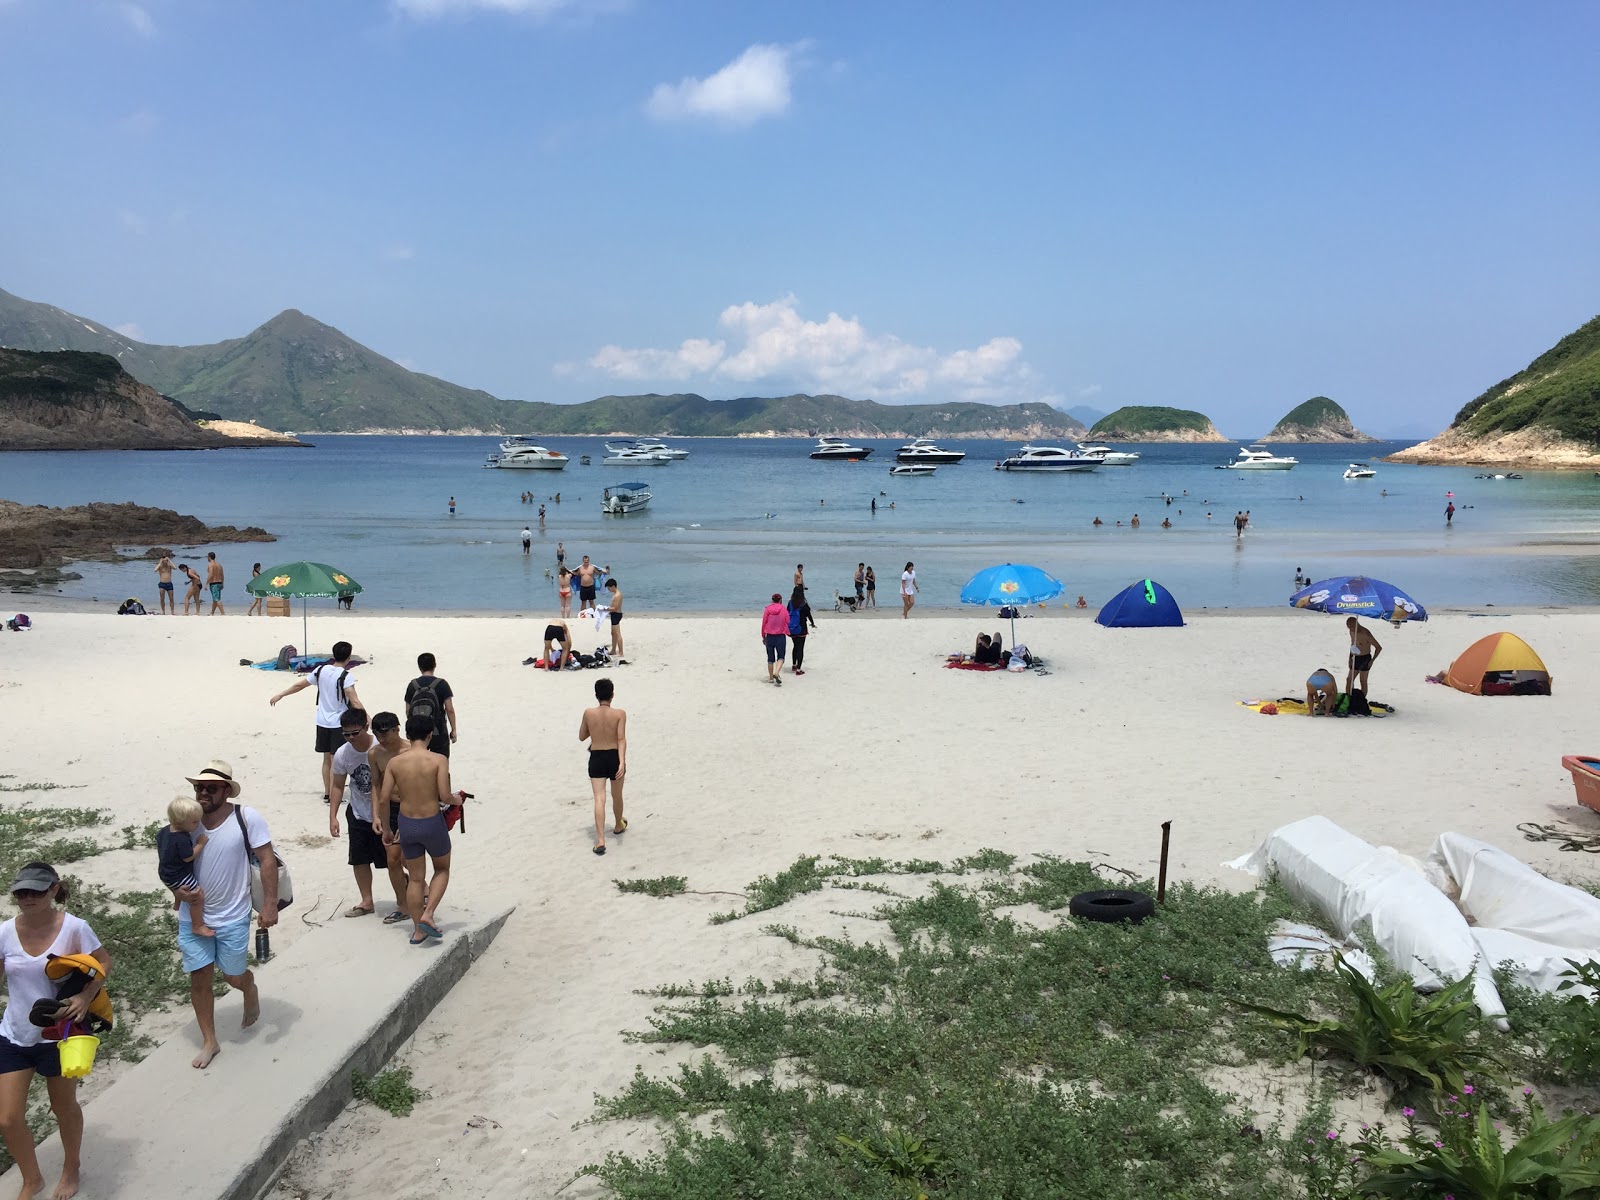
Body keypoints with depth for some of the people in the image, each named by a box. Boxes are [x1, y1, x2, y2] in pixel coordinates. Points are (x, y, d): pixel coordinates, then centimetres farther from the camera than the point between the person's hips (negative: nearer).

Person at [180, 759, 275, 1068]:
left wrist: (270, 904, -18)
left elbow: (267, 860, -13)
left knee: (234, 976, 11)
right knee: (199, 978, 5)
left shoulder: (246, 818, -14)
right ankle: (209, 1042, 21)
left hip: (232, 918, -2)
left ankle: (250, 991, 47)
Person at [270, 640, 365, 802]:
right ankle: (333, 798, 2)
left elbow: (299, 684, 10)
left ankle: (327, 794, 24)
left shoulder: (321, 670, 1)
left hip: (322, 722, 6)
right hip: (338, 723, -6)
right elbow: (354, 701, -26)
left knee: (327, 759, 16)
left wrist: (280, 695, 23)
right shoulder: (345, 675, -16)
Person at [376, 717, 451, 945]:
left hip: (407, 825, 3)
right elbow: (444, 796, -20)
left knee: (416, 878, 17)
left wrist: (386, 828, 10)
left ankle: (418, 931, 23)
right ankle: (428, 915, 4)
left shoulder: (395, 762, -3)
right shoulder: (439, 760, -13)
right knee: (442, 869, 21)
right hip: (432, 823, -3)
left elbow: (384, 799, -3)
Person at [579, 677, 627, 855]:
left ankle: (600, 840, -14)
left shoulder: (589, 713, -3)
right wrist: (622, 762, -24)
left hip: (596, 758, 0)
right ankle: (618, 826, 44)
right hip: (614, 757, 0)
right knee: (617, 796, 20)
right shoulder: (619, 714, -9)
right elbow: (621, 738, -19)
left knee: (599, 798, -3)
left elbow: (581, 736, 9)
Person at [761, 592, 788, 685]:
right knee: (780, 657, 6)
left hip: (769, 636, 1)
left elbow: (763, 624, 1)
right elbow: (787, 623, 2)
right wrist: (787, 633, 22)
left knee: (770, 658, 13)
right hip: (781, 636, -1)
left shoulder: (767, 609, -3)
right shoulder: (784, 610, -4)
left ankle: (771, 677, 17)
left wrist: (763, 637, 11)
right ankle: (776, 673, -18)